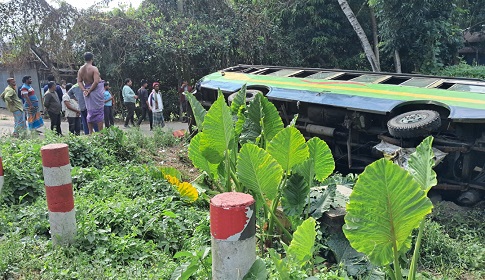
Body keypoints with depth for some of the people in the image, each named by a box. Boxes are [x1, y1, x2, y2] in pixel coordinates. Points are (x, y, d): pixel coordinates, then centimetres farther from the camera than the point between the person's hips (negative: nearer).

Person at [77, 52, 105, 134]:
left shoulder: (80, 69, 5)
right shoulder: (94, 69, -14)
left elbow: (79, 81, 3)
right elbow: (96, 81, -22)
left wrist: (84, 90, -5)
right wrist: (89, 91, -14)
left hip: (87, 91, 6)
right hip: (96, 90, -6)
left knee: (90, 112, 14)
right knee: (99, 111, -1)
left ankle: (90, 132, 16)